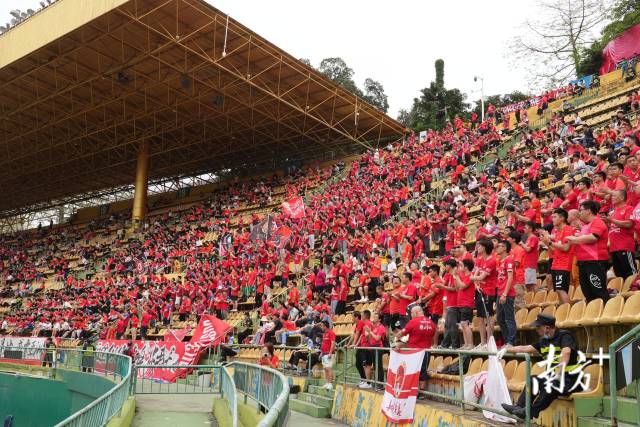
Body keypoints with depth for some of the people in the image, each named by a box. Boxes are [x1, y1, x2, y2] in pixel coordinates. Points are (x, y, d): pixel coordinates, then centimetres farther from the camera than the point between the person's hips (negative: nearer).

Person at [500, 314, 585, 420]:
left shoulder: (564, 336, -13)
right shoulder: (544, 340, 12)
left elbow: (566, 352, -33)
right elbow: (526, 348, 16)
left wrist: (560, 373, -38)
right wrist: (506, 350, 11)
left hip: (571, 378, -9)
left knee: (551, 386, -29)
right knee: (534, 380, 2)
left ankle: (531, 412, -20)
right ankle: (519, 406, -5)